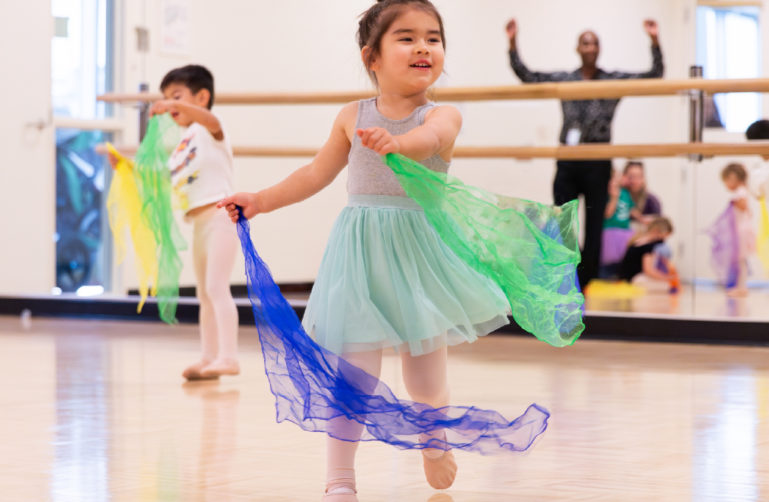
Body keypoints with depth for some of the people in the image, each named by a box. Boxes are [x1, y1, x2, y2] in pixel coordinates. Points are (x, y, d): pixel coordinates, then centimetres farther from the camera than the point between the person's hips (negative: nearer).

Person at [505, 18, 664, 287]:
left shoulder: (615, 80, 5)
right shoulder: (563, 80, 10)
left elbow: (655, 75, -3)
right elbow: (526, 75, 6)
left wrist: (655, 42, -17)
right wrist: (513, 43, -5)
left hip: (597, 162, -2)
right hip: (568, 162, 2)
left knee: (594, 226, 1)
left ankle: (588, 283, 7)